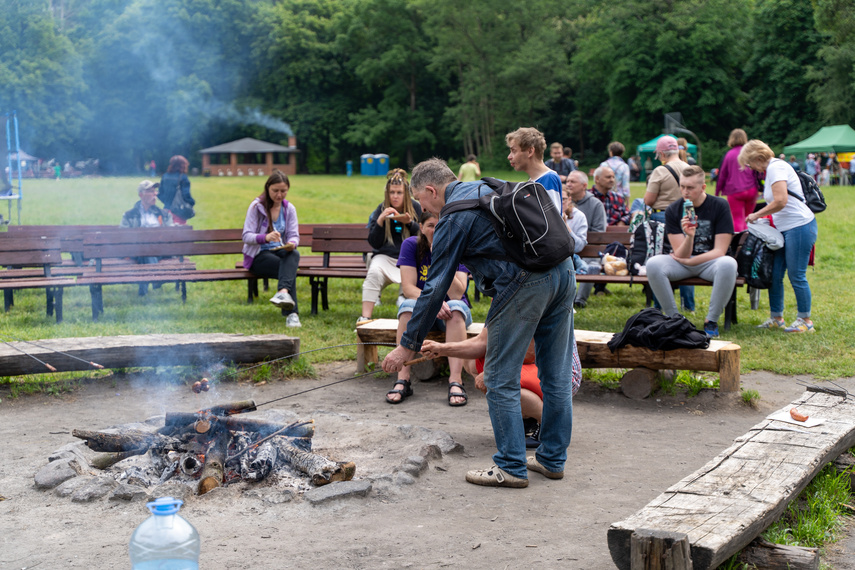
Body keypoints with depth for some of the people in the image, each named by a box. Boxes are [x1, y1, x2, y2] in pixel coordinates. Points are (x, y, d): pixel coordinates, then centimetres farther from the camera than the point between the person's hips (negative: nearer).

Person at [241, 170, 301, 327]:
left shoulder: (289, 208, 9)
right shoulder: (256, 206, -5)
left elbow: (294, 235, 0)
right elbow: (246, 236, -13)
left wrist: (292, 243, -27)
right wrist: (265, 237, -35)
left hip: (281, 251, 3)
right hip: (258, 256, -3)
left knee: (294, 254, -36)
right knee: (289, 270, -34)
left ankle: (283, 291, -62)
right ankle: (292, 313, -44)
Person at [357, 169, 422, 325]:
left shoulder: (416, 208, 5)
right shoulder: (381, 210, 5)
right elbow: (374, 243, 1)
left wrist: (410, 223, -15)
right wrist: (380, 220, -13)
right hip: (385, 256, 0)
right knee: (374, 272, -32)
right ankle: (365, 317, -34)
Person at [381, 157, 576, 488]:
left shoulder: (453, 218, -3)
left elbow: (436, 287, -5)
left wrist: (408, 345, 1)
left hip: (524, 283, -9)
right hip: (563, 271, 9)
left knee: (501, 380, 3)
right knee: (557, 375, 15)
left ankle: (511, 467, 7)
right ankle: (553, 459, 25)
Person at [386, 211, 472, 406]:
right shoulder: (411, 245, -8)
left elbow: (457, 293, -23)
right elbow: (408, 287, -16)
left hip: (452, 311, 0)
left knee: (456, 306, -34)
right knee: (409, 305, -32)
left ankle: (455, 381, -43)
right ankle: (403, 379, -37)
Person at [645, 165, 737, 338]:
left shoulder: (719, 206, -8)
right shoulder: (673, 210, -3)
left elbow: (719, 251, -11)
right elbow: (681, 254, -9)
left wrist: (688, 261, -14)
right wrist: (689, 236, -29)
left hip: (709, 262, -2)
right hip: (682, 264, 2)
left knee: (728, 264, -36)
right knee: (653, 264, -28)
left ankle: (711, 320, -19)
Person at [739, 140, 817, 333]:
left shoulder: (776, 167, -13)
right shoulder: (772, 169, 18)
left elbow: (780, 201, -22)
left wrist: (757, 215, -11)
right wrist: (764, 217, 14)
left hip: (799, 227, -10)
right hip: (784, 229, 10)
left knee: (796, 276, -4)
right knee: (774, 275, 8)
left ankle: (805, 320, 7)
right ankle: (776, 318, 18)